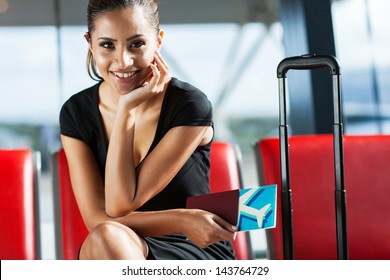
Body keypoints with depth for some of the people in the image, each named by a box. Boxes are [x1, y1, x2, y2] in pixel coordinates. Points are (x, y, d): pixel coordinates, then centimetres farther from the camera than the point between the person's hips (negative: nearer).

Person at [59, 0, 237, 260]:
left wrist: (126, 110, -18)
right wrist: (182, 220, -19)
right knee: (104, 236, -32)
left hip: (198, 252, -3)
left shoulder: (190, 105, -14)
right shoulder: (76, 113, -2)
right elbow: (97, 218, -10)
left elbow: (121, 204, -17)